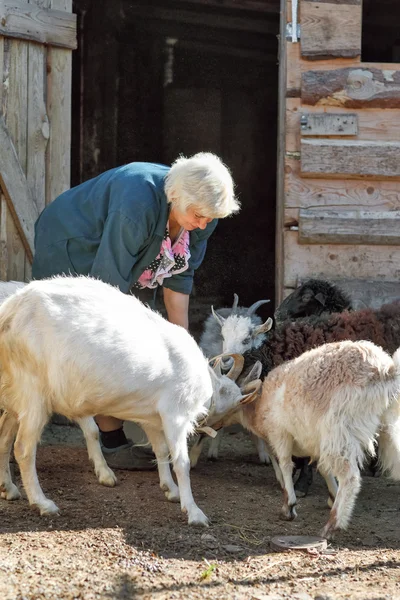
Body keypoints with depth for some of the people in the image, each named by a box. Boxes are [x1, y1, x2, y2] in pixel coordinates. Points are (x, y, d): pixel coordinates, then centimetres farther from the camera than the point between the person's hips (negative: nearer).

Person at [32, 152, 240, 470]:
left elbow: (178, 277, -7)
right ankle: (112, 444, -10)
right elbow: (110, 282, -35)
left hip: (119, 257, 8)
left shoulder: (199, 212, -15)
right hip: (70, 253, -8)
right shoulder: (137, 204, -40)